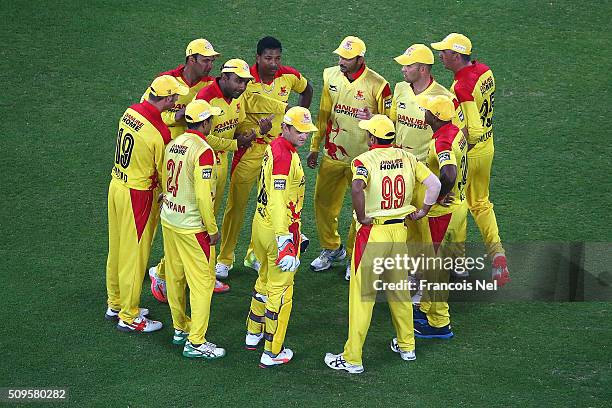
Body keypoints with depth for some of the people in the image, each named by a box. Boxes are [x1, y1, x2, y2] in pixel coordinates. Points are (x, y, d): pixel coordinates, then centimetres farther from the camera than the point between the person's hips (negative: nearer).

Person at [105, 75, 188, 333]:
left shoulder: (130, 112, -4)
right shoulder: (160, 134, -26)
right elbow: (166, 173, -16)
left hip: (117, 184, 8)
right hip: (139, 195, -8)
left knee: (117, 249, 20)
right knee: (135, 255, 5)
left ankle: (115, 304, 36)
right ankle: (129, 317, 17)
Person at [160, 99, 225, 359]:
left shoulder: (173, 145, 4)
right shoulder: (202, 151, -20)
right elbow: (203, 196, -23)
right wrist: (212, 229, -13)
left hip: (169, 219, 8)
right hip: (192, 227, -8)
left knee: (175, 277, 18)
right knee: (202, 282, 0)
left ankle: (180, 328, 31)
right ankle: (195, 342, 2)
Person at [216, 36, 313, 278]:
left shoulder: (289, 76, -5)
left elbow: (307, 91, 17)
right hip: (249, 148, -3)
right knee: (236, 203, 1)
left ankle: (255, 255, 24)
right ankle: (225, 258, 13)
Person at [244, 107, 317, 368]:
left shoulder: (274, 148, 7)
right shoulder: (284, 157, -23)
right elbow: (278, 202, -31)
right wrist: (284, 241, -37)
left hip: (260, 226, 9)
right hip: (278, 231, -9)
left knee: (265, 280, 26)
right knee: (280, 291, 2)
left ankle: (253, 334, 42)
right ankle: (272, 353, 10)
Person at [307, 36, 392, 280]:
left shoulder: (377, 85, -14)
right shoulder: (331, 77, 1)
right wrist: (314, 147, 14)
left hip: (363, 158, -4)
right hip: (332, 155, 5)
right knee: (323, 202, 11)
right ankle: (331, 249, 32)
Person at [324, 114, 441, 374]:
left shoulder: (364, 160, -13)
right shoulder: (406, 158, 3)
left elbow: (357, 188, -32)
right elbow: (434, 183, 0)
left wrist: (361, 217, -18)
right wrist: (423, 211, 11)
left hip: (373, 232, -6)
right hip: (400, 230, 6)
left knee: (362, 294, 0)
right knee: (399, 289, 22)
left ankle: (352, 359, 5)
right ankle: (406, 346, 33)